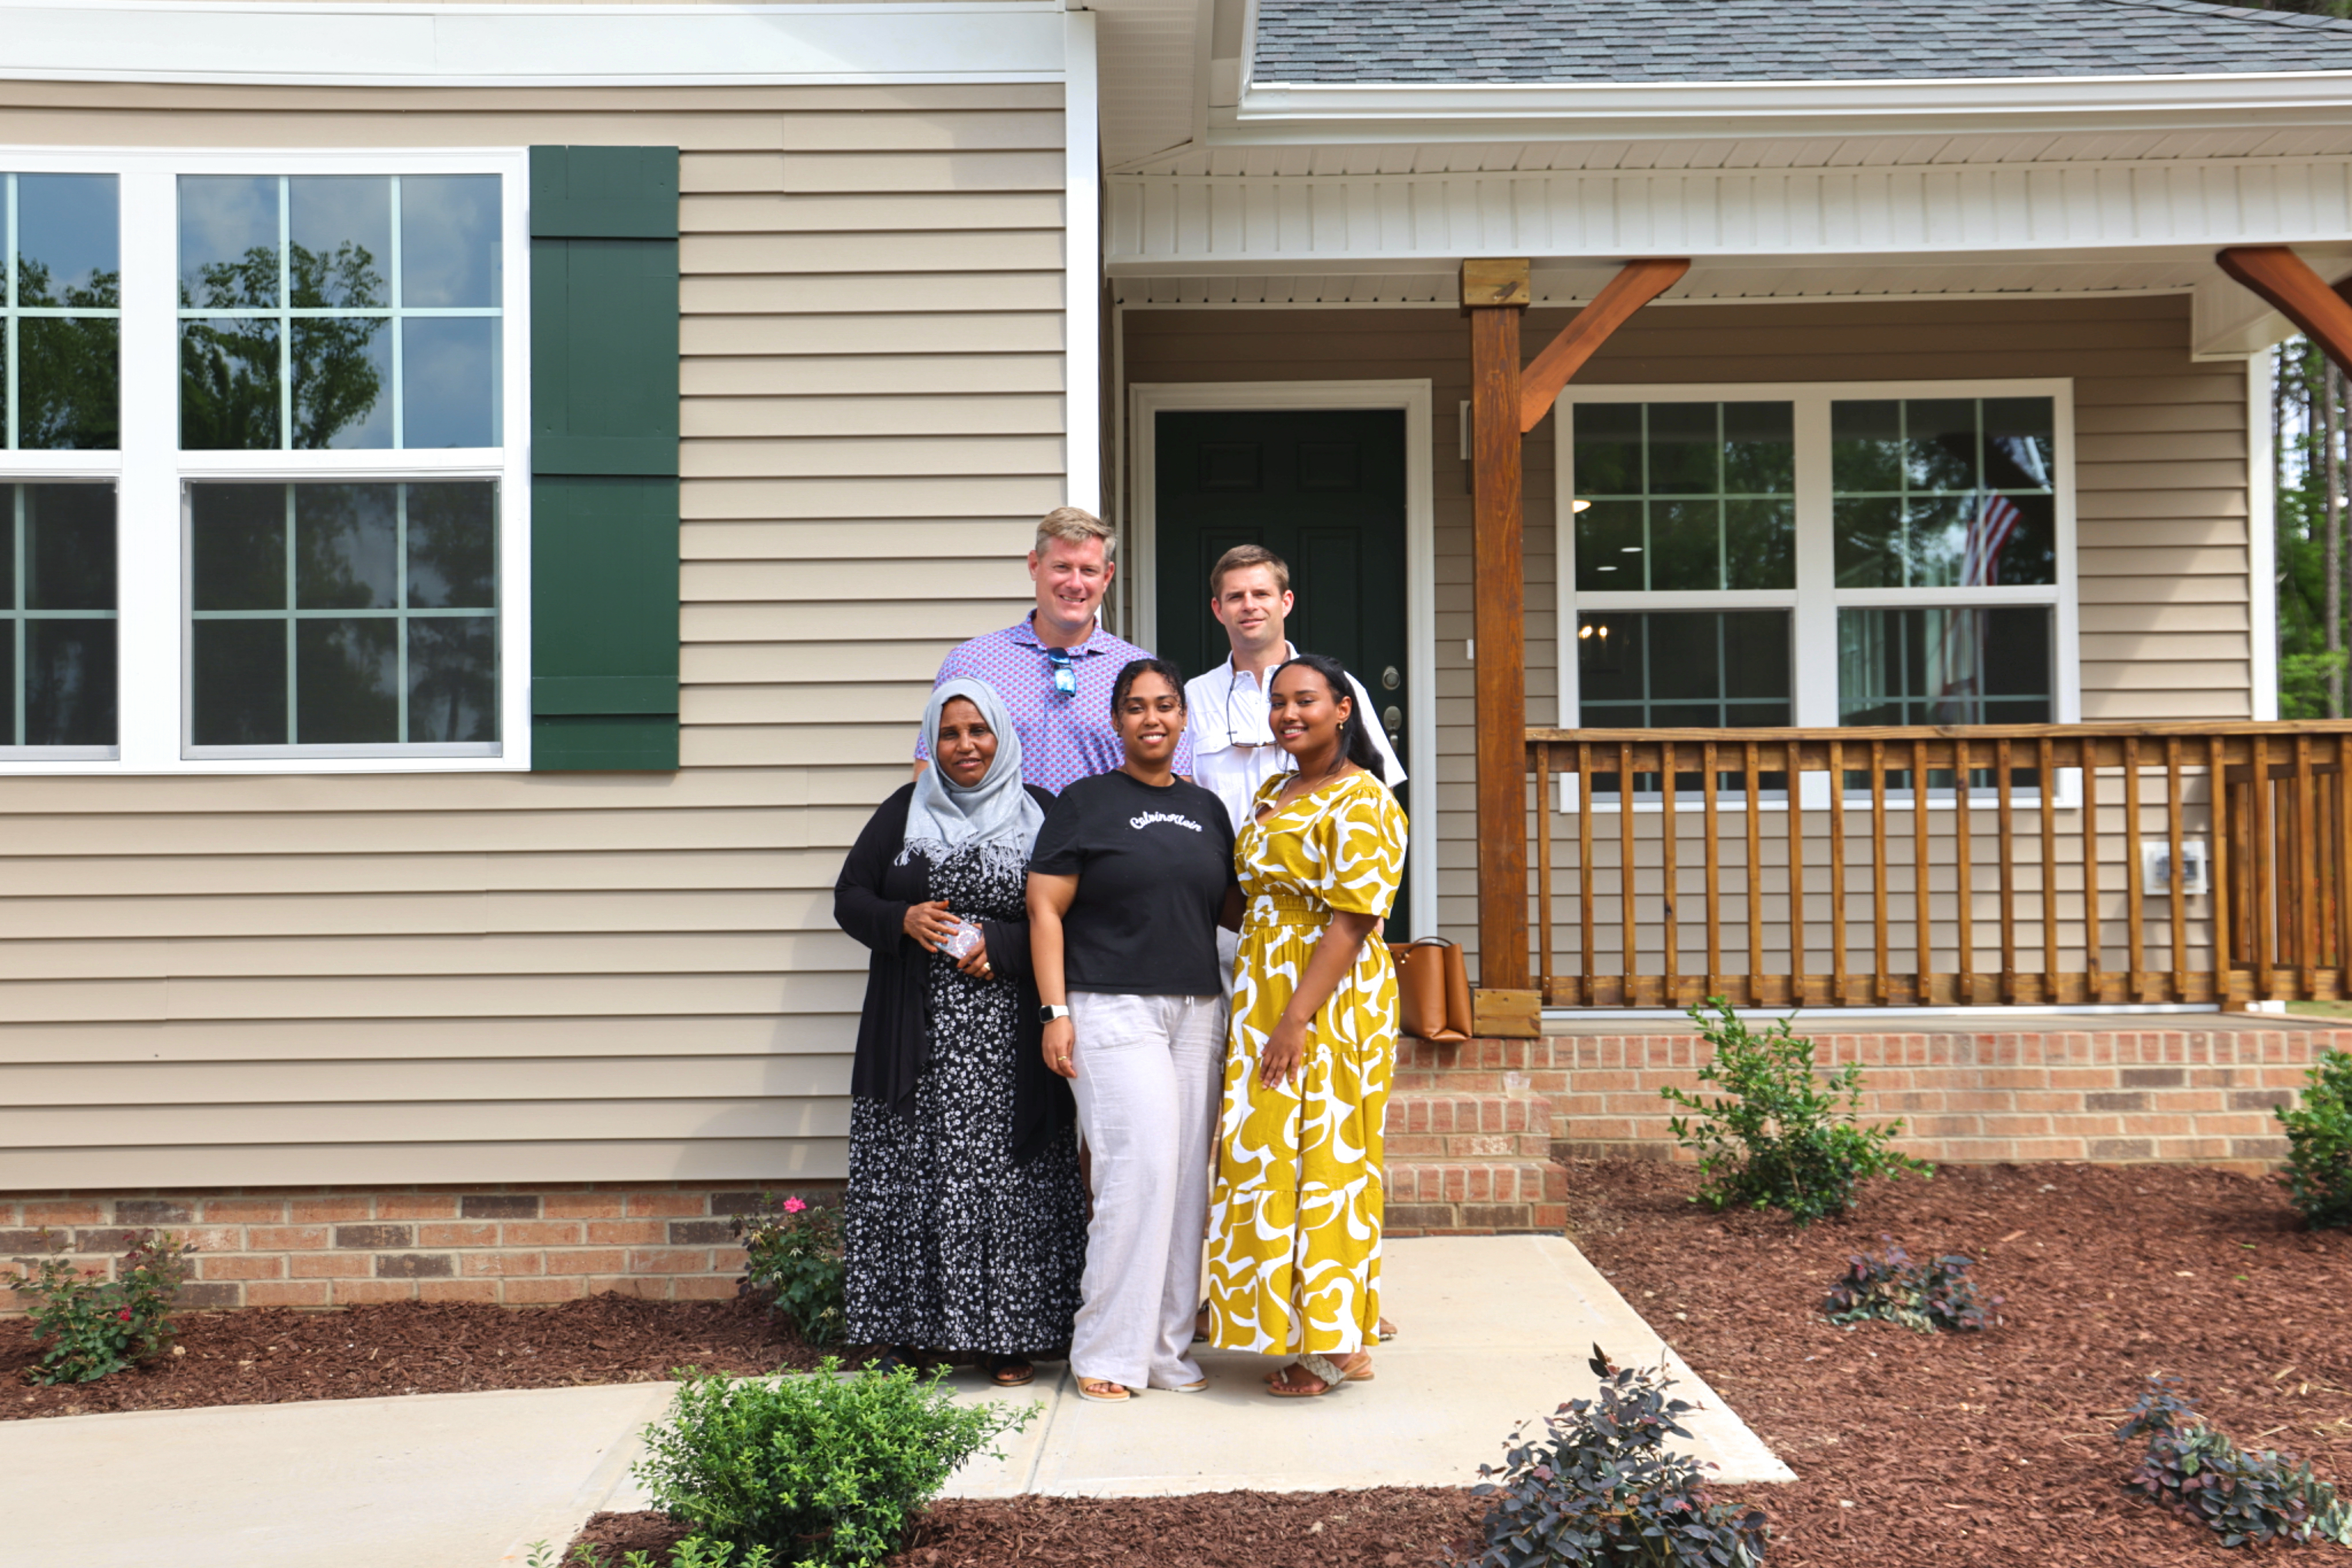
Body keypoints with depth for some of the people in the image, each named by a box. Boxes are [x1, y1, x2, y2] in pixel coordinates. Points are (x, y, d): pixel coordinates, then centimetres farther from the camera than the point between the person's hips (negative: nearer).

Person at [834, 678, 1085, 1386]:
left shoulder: (1040, 814, 6)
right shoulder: (904, 812, 11)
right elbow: (849, 897, 11)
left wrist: (1000, 944, -11)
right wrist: (902, 920, -8)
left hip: (1008, 1038, -1)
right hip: (914, 1036, 2)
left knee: (1008, 1176, -2)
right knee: (907, 1177, 1)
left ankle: (1010, 1335, 7)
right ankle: (909, 1334, 10)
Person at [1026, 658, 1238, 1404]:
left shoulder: (1205, 808, 16)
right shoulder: (1086, 802, 1)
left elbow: (1233, 908, 23)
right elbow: (1045, 910, -2)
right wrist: (1055, 1013, -10)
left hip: (1197, 1010, 6)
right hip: (1113, 1010, -5)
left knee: (1187, 1176, 4)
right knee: (1141, 1167, -14)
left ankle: (1166, 1344, 15)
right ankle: (1106, 1350, -2)